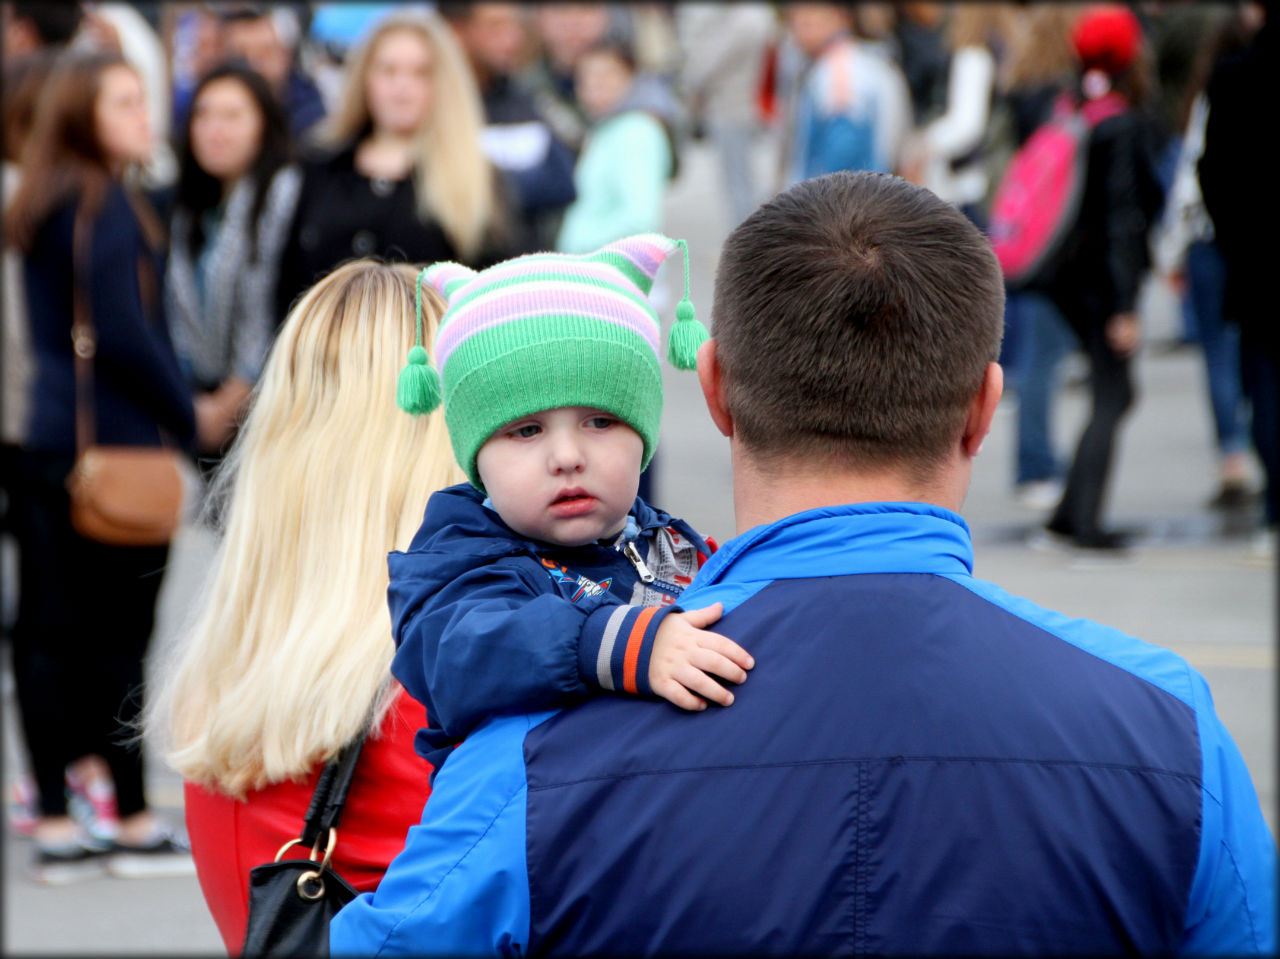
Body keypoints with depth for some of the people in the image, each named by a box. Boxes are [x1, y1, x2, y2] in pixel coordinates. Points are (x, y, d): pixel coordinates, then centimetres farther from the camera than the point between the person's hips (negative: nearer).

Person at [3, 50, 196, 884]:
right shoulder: (105, 204, -13)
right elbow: (125, 335, -18)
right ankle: (137, 823, 4)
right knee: (120, 634, -2)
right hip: (117, 444, -8)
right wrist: (188, 419, -5)